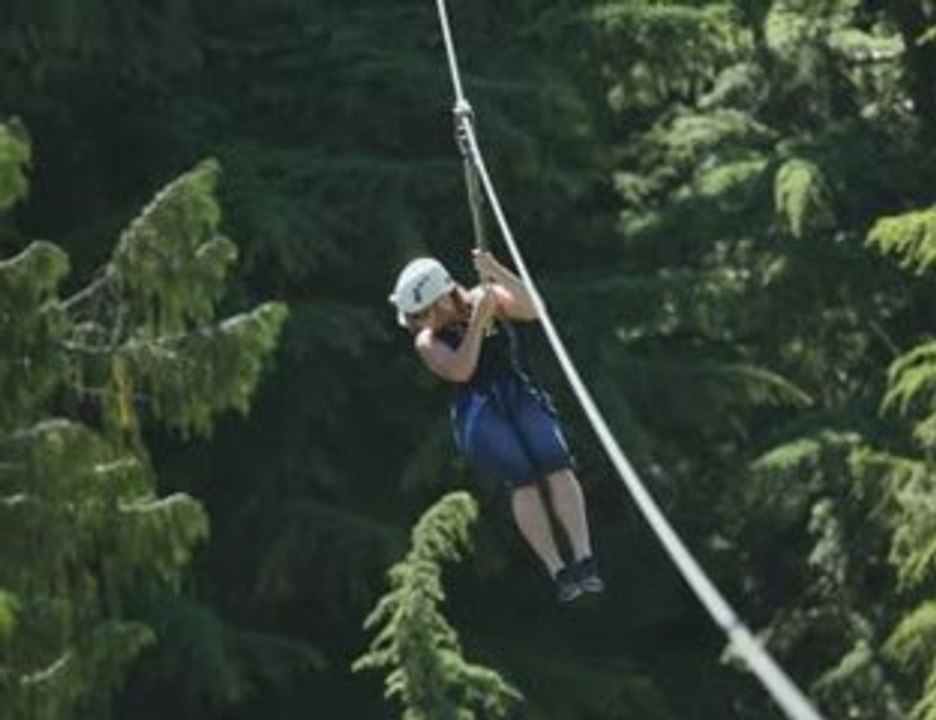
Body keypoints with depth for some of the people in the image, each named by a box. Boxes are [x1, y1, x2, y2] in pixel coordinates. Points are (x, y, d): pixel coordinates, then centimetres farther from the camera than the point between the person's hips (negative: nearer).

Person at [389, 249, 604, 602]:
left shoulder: (487, 298, 12)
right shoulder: (427, 342, 8)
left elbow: (529, 310, -6)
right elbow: (460, 370, -10)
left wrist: (497, 273, -15)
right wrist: (477, 321, -13)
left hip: (521, 397, 2)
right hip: (478, 411, -2)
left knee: (557, 465, -23)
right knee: (522, 478, -25)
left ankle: (584, 560, -32)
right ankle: (558, 571, -33)